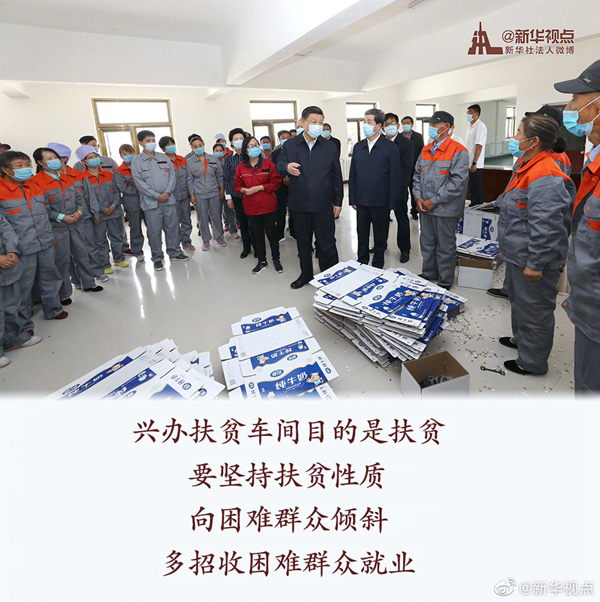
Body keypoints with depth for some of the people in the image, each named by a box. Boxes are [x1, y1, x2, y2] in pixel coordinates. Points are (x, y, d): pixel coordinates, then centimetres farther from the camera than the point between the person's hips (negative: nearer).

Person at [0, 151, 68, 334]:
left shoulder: (34, 185, 11)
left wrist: (50, 235, 21)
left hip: (46, 243, 6)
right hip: (22, 248, -5)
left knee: (50, 277, 15)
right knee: (23, 285, 3)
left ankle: (53, 309, 35)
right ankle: (24, 323, 17)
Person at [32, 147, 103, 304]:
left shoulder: (67, 178, 11)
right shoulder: (37, 181, -9)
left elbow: (79, 197, 14)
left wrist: (79, 211, -4)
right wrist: (62, 217, -16)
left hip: (76, 224, 6)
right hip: (57, 228, -5)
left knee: (82, 254, 13)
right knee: (62, 260, 2)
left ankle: (88, 284, 30)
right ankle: (64, 293, 16)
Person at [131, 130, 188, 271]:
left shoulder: (164, 157, 11)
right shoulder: (136, 161, 1)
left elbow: (172, 175, 7)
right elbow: (139, 183, -6)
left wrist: (167, 192, -8)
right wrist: (157, 196, -13)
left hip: (169, 200, 3)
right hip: (151, 203, -3)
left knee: (172, 227, 9)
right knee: (154, 231, 0)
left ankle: (174, 253, 24)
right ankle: (157, 258, 12)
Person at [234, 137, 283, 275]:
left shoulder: (268, 163, -2)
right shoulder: (241, 167, 5)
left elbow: (276, 182, -7)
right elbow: (237, 186, 11)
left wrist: (259, 188, -15)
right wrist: (245, 190, -12)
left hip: (268, 206, -2)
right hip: (251, 208, 2)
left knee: (272, 233, 5)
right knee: (257, 235, 10)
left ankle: (276, 259, 22)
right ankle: (262, 261, 24)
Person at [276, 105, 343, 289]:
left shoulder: (330, 147, 6)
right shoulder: (290, 146, 4)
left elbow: (337, 176, 8)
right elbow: (279, 167, -2)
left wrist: (338, 202, 5)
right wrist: (287, 167, -26)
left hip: (323, 205, -1)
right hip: (299, 204, 1)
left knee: (326, 243, 1)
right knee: (303, 242, 14)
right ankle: (306, 274, 30)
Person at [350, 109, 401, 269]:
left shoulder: (390, 147, -4)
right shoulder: (358, 147, 8)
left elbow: (395, 176, -6)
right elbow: (352, 175, 9)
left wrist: (392, 202, -10)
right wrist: (352, 199, 4)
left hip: (381, 202, -3)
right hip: (361, 201, 4)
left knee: (380, 236, 9)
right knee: (362, 235, 12)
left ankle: (377, 266, 23)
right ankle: (361, 264, 27)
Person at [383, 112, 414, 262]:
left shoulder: (406, 143, -3)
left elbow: (407, 167, -9)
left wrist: (399, 186, -17)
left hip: (398, 188, -3)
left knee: (402, 219, 5)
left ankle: (404, 249, 15)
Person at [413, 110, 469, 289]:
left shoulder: (458, 151, -11)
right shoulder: (426, 150, 11)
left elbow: (457, 182, -18)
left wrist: (434, 201, -18)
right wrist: (418, 198, -2)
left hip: (445, 209, -7)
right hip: (425, 207, 7)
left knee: (445, 247, 5)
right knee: (427, 244, 17)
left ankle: (445, 282, 19)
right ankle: (429, 274, 35)